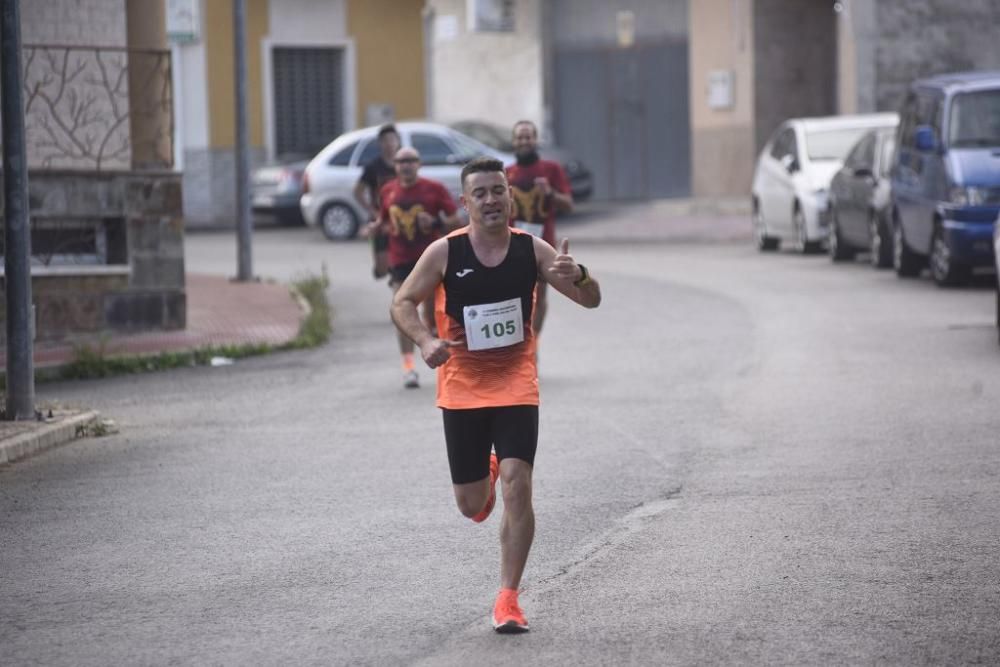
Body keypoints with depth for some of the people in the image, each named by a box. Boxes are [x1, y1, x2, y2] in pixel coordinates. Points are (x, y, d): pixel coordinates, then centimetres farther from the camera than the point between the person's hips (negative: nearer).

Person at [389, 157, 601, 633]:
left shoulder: (532, 250, -5)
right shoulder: (444, 253, -8)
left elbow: (591, 301, -3)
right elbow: (403, 303, 0)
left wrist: (578, 276, -27)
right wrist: (425, 340, -20)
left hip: (516, 384, -1)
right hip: (461, 386, 1)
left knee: (517, 486, -16)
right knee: (470, 504, 7)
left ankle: (508, 598, -6)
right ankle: (485, 477, 48)